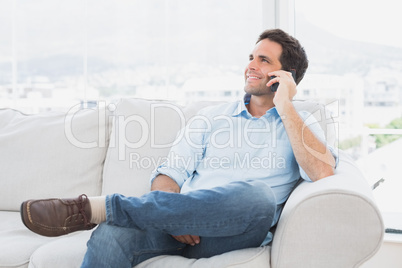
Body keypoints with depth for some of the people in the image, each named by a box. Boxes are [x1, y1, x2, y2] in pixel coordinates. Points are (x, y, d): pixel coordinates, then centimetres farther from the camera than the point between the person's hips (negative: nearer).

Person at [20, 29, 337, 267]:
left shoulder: (301, 124, 14)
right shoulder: (212, 116, 21)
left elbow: (322, 171, -9)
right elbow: (171, 173, 11)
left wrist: (285, 106, -5)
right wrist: (174, 217, -11)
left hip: (235, 233, -1)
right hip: (186, 227, 2)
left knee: (258, 195, -37)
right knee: (110, 236, -30)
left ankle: (97, 208, -34)